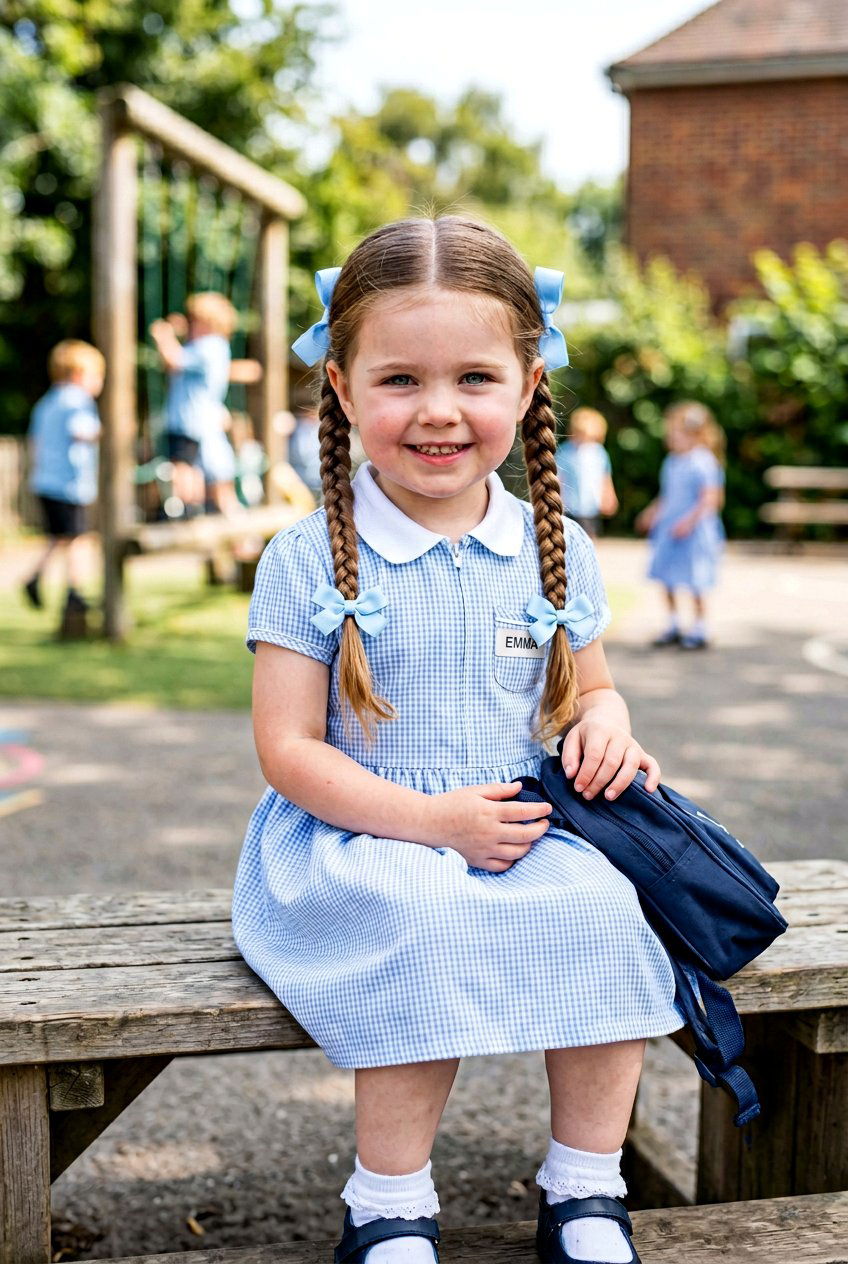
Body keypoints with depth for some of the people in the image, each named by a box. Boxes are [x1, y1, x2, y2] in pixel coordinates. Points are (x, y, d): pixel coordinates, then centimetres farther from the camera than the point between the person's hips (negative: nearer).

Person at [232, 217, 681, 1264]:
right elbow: (288, 749, -7)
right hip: (359, 836, -3)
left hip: (525, 830, 3)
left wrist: (604, 720, -6)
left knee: (600, 906, -25)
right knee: (428, 925, -32)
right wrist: (432, 820, -18)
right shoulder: (310, 561, -5)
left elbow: (587, 686, 20)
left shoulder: (555, 551, 7)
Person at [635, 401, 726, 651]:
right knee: (668, 580, 11)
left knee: (695, 583, 0)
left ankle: (699, 630, 12)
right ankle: (672, 626, 24)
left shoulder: (702, 462, -15)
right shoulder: (672, 461, 10)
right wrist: (653, 512, 18)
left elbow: (710, 498, -20)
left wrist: (689, 521, -25)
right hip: (668, 531, 8)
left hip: (694, 534, -8)